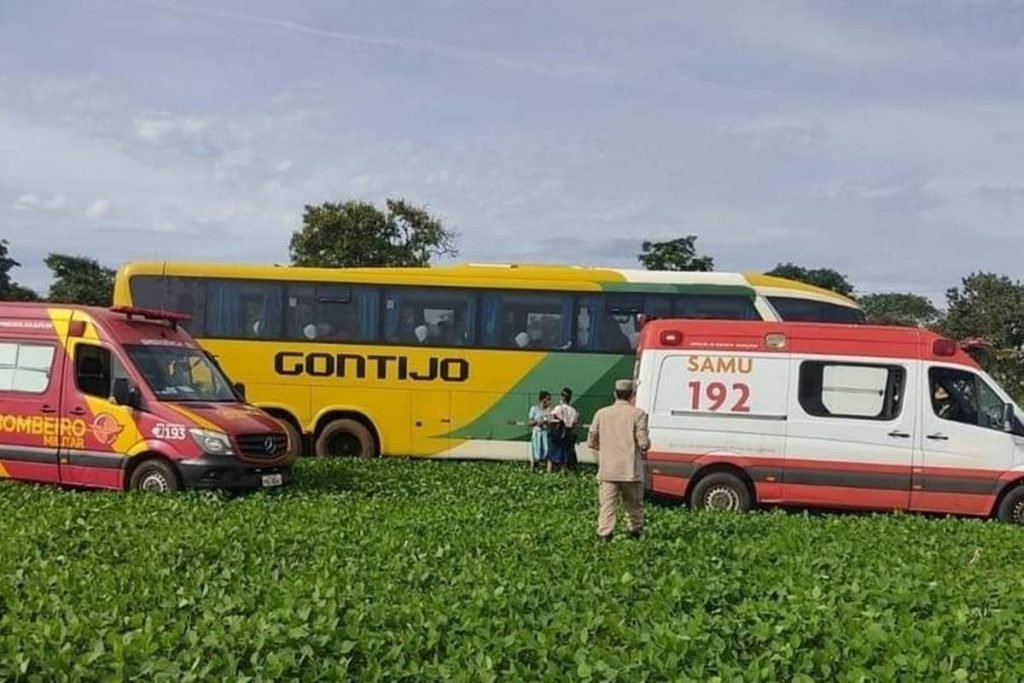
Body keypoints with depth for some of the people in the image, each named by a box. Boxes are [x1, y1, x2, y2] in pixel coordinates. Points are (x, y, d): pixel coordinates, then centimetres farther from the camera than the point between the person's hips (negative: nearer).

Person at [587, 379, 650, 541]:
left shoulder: (601, 413, 4)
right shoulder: (637, 414, -6)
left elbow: (591, 442, 7)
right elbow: (643, 443, -11)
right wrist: (644, 449, 12)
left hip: (607, 470, 2)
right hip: (631, 469, -1)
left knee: (607, 504, 0)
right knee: (634, 504, 16)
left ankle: (604, 535, -9)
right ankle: (635, 532, 25)